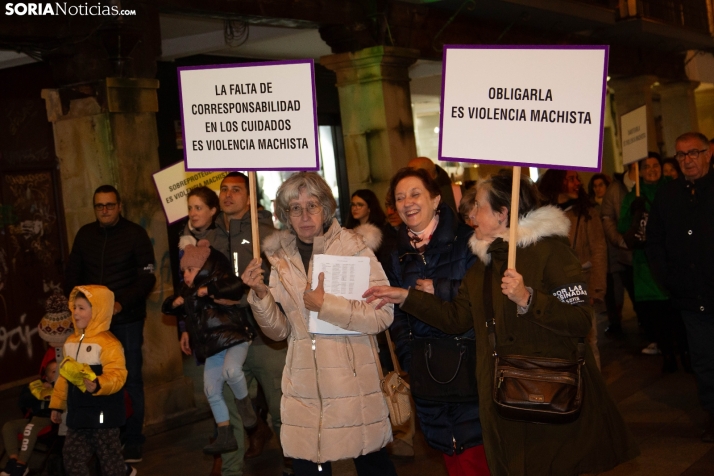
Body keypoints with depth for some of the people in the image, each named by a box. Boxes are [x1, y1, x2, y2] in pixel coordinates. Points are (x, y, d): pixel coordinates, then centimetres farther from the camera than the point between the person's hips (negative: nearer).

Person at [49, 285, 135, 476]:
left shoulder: (108, 343, -17)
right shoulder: (70, 342, 10)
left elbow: (117, 375, -27)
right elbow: (63, 375, 18)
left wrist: (98, 385, -45)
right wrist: (57, 404, 21)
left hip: (103, 413, -8)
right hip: (77, 412, 8)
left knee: (109, 455, 5)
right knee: (72, 457, 12)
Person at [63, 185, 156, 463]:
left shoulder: (135, 234, -3)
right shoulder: (85, 234, 8)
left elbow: (148, 277, -6)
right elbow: (72, 273, 12)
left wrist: (122, 303, -16)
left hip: (127, 319, -3)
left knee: (131, 378, 2)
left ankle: (133, 440, 10)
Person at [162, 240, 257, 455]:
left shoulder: (219, 280, -9)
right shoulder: (188, 292, 12)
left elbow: (237, 287, -30)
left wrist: (208, 290, -28)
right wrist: (175, 302, 4)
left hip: (234, 338, -7)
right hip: (212, 347, 8)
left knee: (230, 370, -34)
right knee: (211, 390, 6)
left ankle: (245, 405, -6)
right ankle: (226, 437, 16)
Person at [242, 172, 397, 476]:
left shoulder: (355, 248, -6)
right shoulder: (280, 257, 6)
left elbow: (382, 315, -15)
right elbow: (279, 331, 7)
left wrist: (324, 304, -19)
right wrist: (260, 294, -8)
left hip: (353, 381, -3)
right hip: (304, 387, 3)